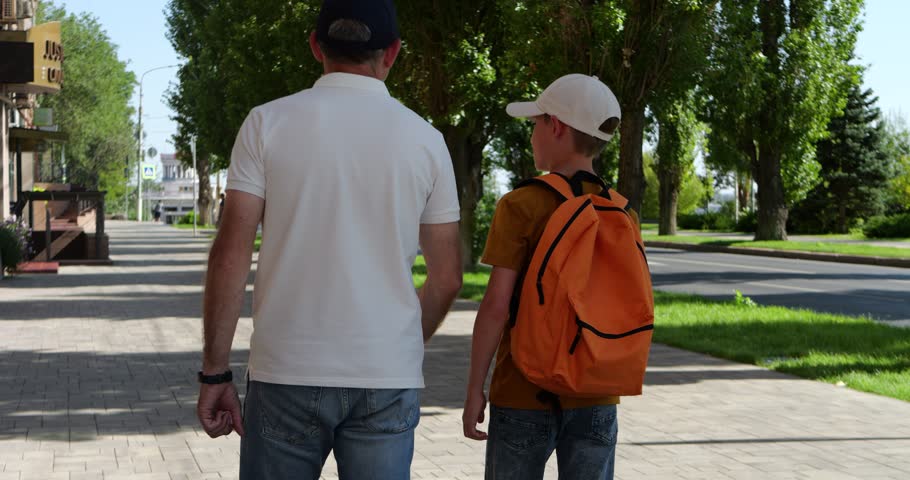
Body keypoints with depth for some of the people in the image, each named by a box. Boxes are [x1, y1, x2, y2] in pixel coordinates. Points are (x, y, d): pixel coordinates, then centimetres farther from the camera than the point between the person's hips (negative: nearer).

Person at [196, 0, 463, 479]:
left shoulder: (268, 122, -1)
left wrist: (215, 371, 1)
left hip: (287, 372, -1)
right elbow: (446, 279, 6)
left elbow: (231, 255, -6)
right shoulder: (424, 138, 3)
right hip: (388, 379, 1)